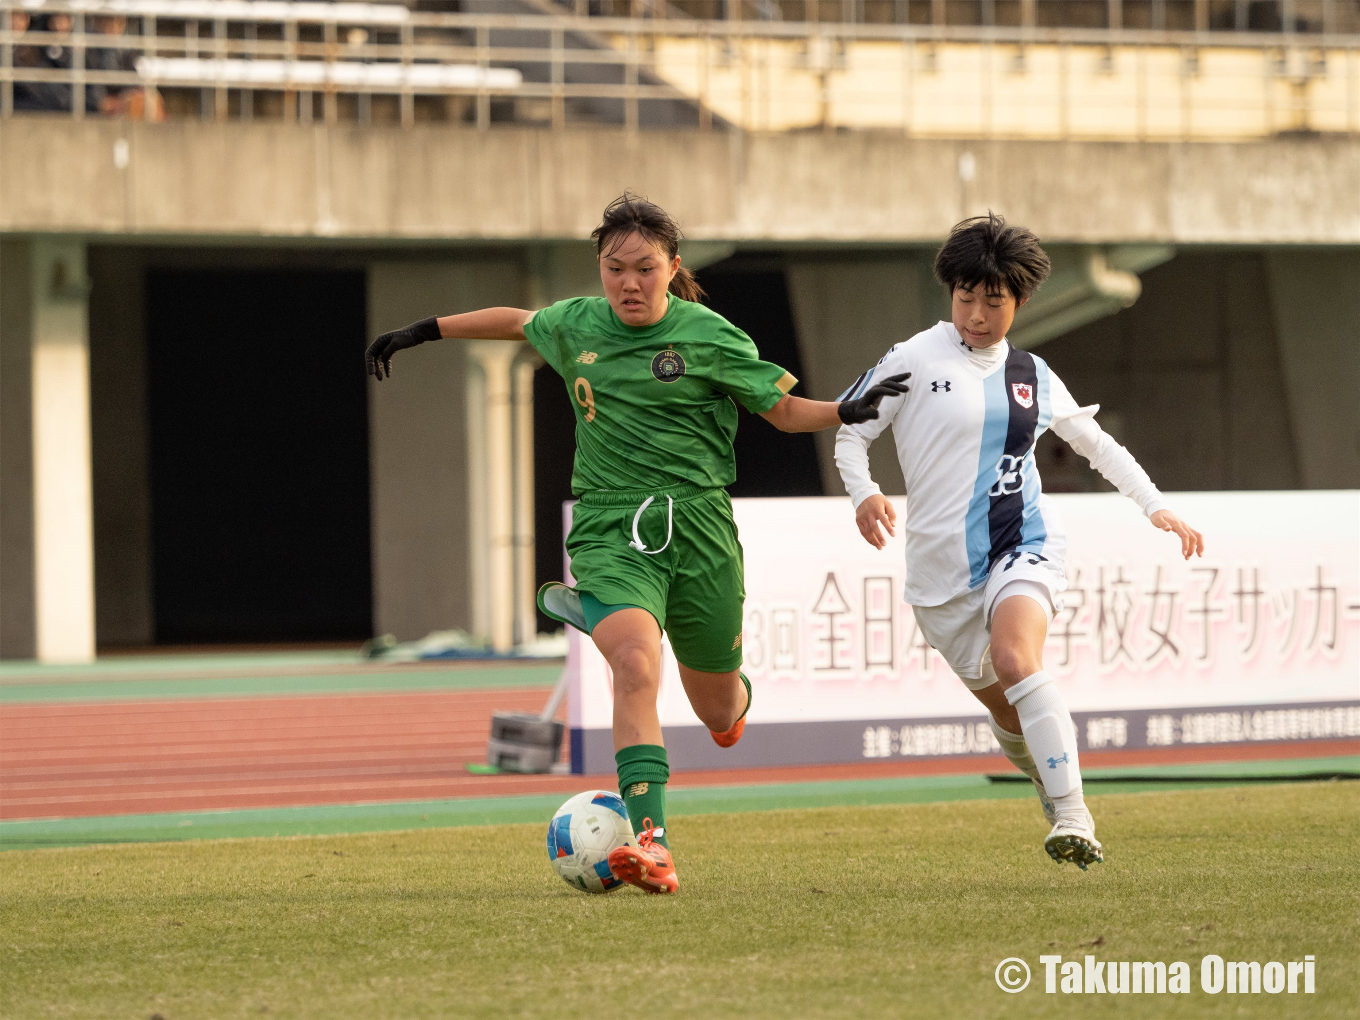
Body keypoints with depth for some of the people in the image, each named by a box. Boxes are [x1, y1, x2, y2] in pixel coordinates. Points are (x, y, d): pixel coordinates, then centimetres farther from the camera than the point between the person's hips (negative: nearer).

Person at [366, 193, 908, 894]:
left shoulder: (707, 336, -3)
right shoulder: (575, 325, 5)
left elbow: (785, 410, 4)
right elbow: (514, 322, 27)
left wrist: (846, 411, -15)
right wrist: (423, 331, 31)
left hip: (698, 525, 0)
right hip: (610, 527, 0)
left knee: (717, 711, 12)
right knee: (636, 668, -27)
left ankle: (735, 695, 54)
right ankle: (652, 845, -36)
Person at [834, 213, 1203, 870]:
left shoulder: (1032, 376, 11)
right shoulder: (914, 361, 0)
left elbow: (1095, 442, 25)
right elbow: (849, 432, 3)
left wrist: (1156, 506, 19)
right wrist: (863, 494, -16)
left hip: (1022, 544, 0)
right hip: (942, 563, 0)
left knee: (1015, 661, -29)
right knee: (1003, 707, 7)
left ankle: (1073, 819, -31)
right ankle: (1055, 789, 36)